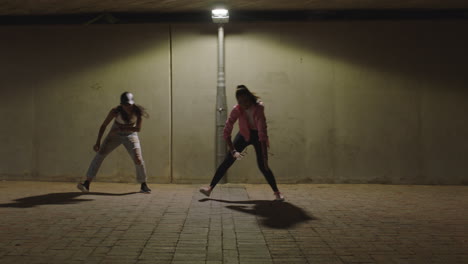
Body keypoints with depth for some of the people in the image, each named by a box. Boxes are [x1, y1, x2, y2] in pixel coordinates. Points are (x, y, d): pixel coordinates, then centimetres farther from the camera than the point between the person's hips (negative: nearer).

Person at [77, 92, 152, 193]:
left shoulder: (138, 111, -23)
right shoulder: (115, 111, -25)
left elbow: (138, 128, -24)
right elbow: (103, 125, -19)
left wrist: (120, 128, -29)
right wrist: (98, 142, -25)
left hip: (131, 136, 0)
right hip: (115, 135, 0)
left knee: (138, 160, -15)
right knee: (100, 154, -17)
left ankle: (143, 185, 8)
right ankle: (86, 184, -15)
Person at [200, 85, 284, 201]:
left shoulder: (258, 107, -33)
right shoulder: (237, 109, -24)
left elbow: (262, 132, -37)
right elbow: (227, 131, -24)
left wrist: (265, 156, -40)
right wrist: (233, 151, -32)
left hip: (257, 135, -2)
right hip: (244, 134, 2)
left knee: (262, 166, -12)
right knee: (227, 161, -4)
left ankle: (277, 192, 5)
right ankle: (210, 188, 1)